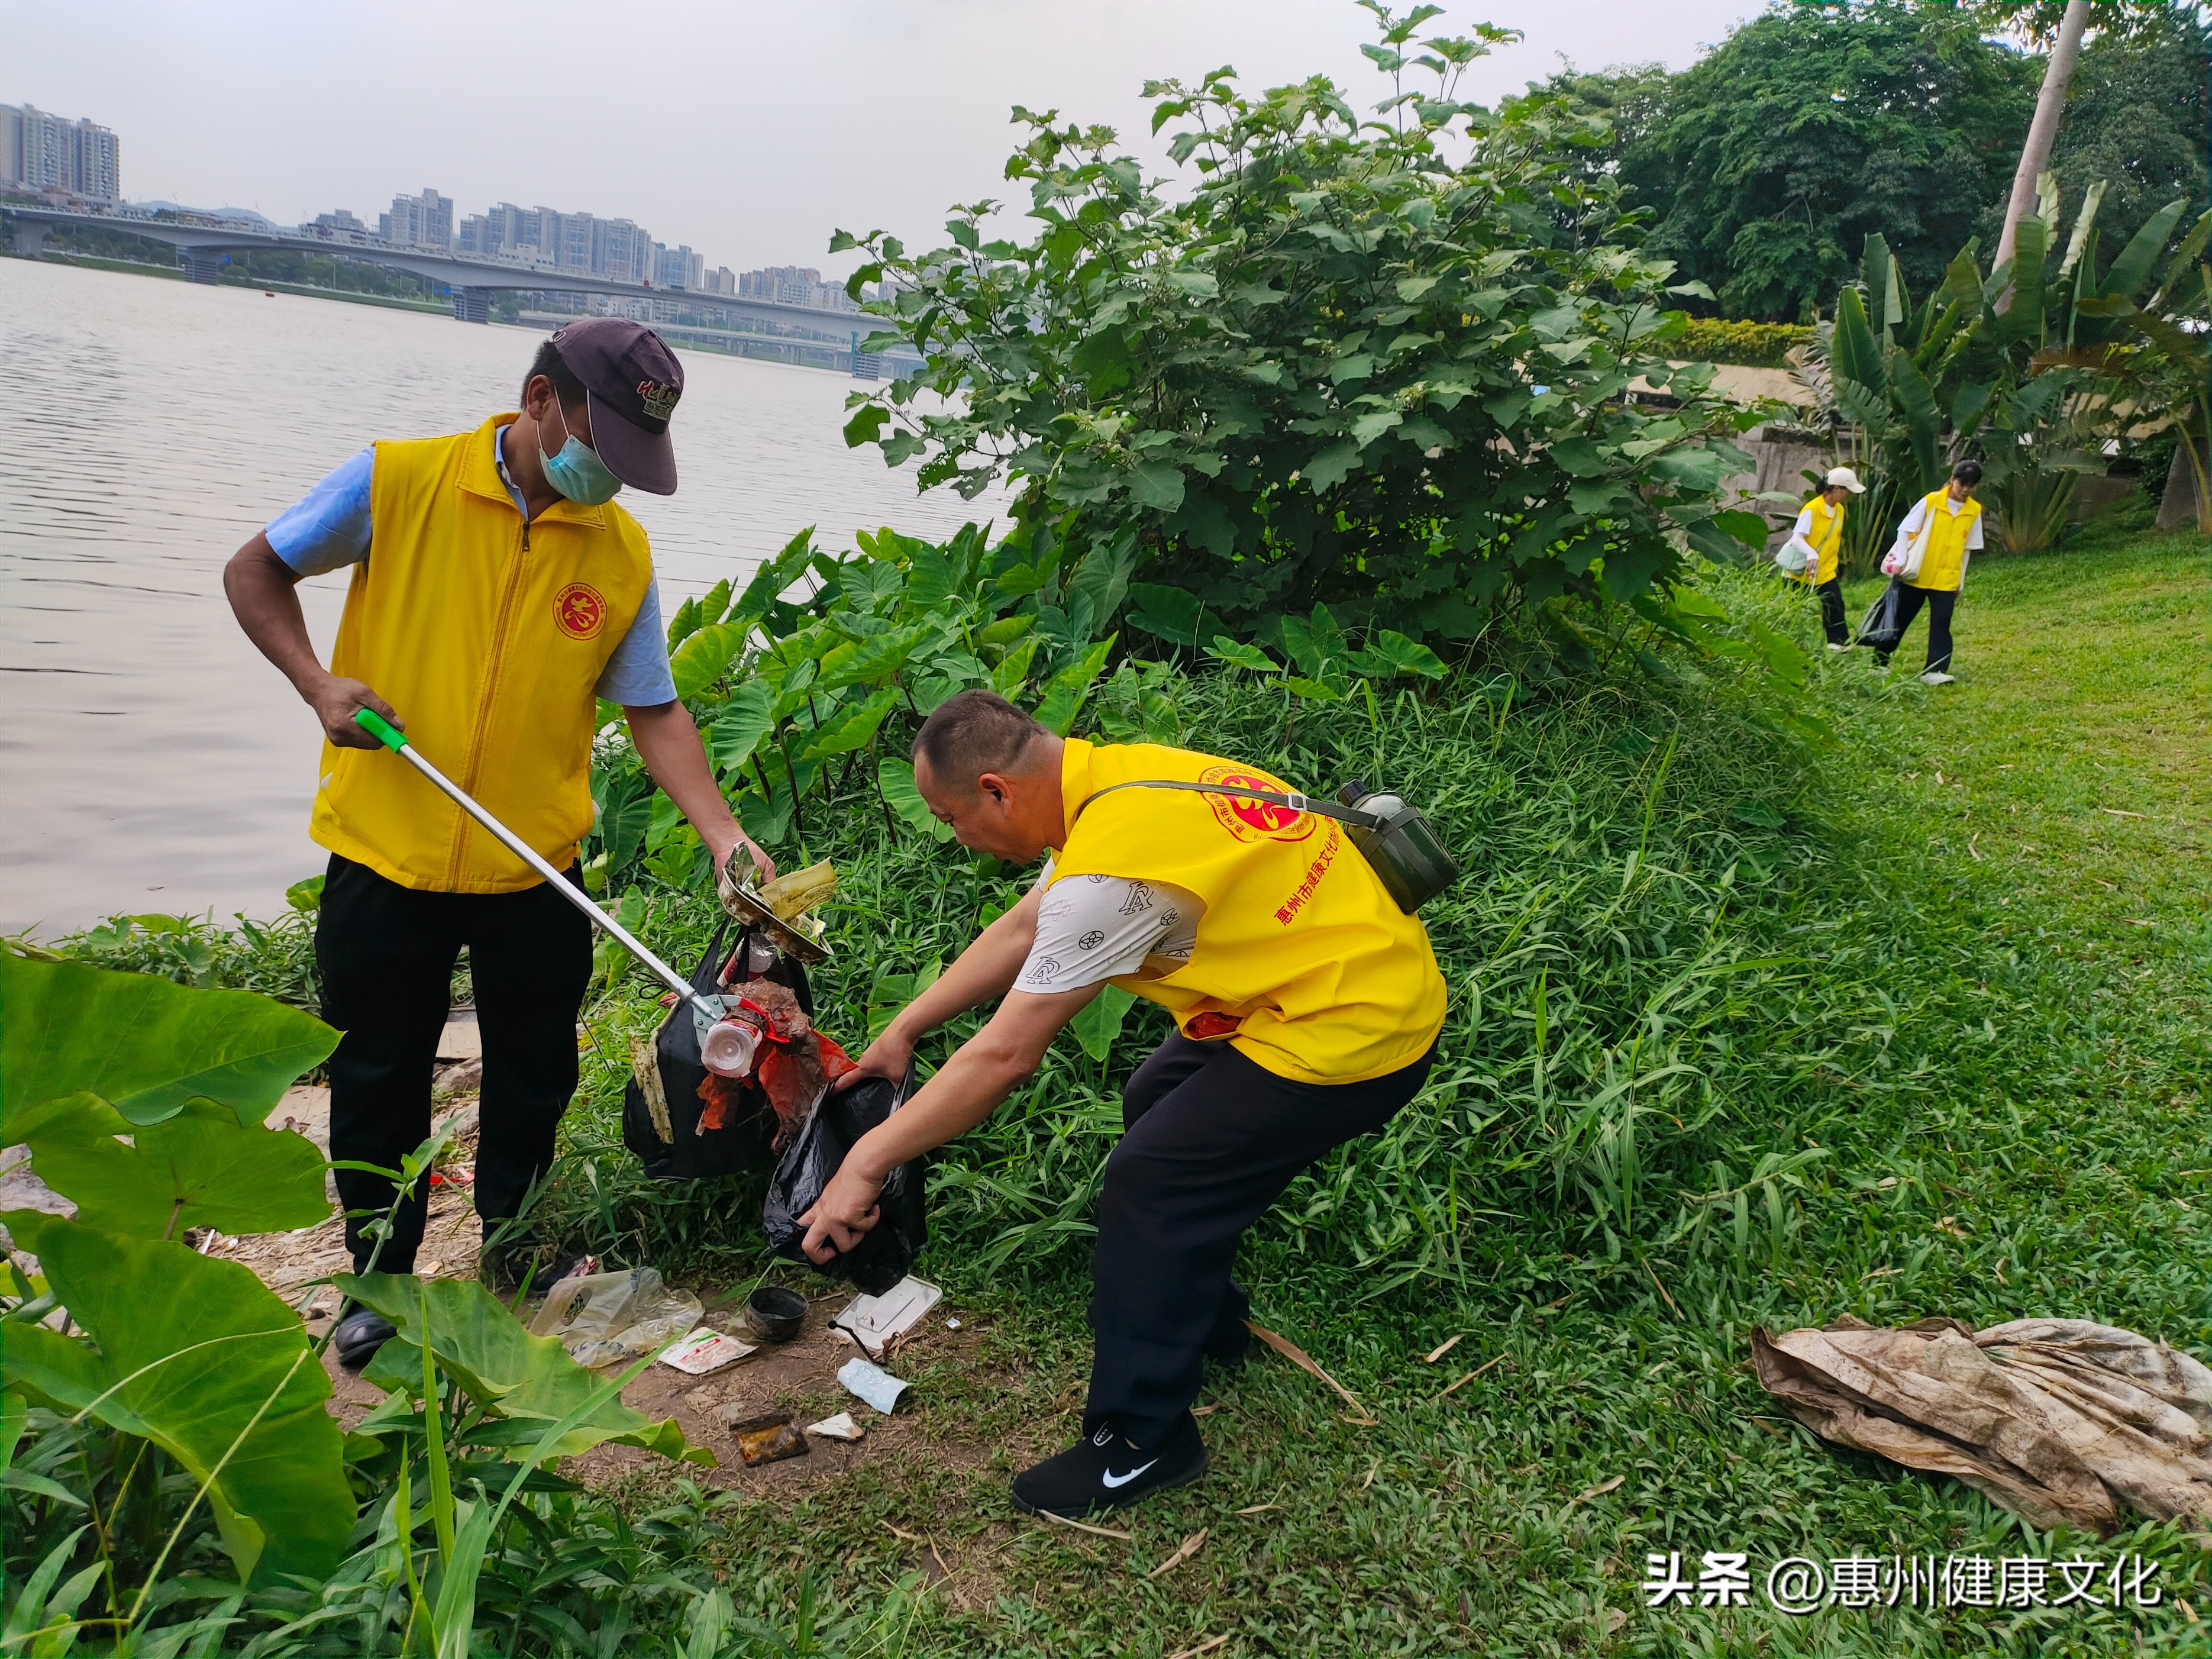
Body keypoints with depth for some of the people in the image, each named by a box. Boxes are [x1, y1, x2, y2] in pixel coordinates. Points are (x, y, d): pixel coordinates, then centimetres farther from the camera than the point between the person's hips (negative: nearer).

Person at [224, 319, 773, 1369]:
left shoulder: (622, 552, -4)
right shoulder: (398, 481, -10)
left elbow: (654, 712, -1)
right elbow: (256, 572, 2)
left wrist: (722, 835, -13)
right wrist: (317, 681, -14)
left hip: (536, 867, 2)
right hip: (385, 853, -1)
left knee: (534, 1074, 15)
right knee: (376, 1082, 13)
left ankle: (513, 1242, 40)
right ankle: (380, 1278, 34)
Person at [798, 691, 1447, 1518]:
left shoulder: (1108, 869, -27)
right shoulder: (1112, 775, 2)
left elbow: (1004, 1056, -21)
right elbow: (1020, 930, 15)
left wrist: (865, 1164, -12)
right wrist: (903, 1030, 19)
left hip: (1349, 1030, -10)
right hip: (1368, 966, 10)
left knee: (1149, 1183, -6)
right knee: (1157, 1107, 23)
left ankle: (1140, 1443, 8)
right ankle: (1203, 1319, 40)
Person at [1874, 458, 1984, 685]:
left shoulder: (1974, 511, 3)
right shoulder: (1931, 501, -7)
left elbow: (1967, 548, 11)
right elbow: (1904, 530, -3)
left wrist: (1960, 581, 11)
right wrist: (1900, 560, -11)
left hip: (1947, 579, 2)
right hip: (1916, 575, -2)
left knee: (1941, 625, -8)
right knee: (1899, 620, 7)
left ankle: (1935, 671, -10)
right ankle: (1879, 663, 19)